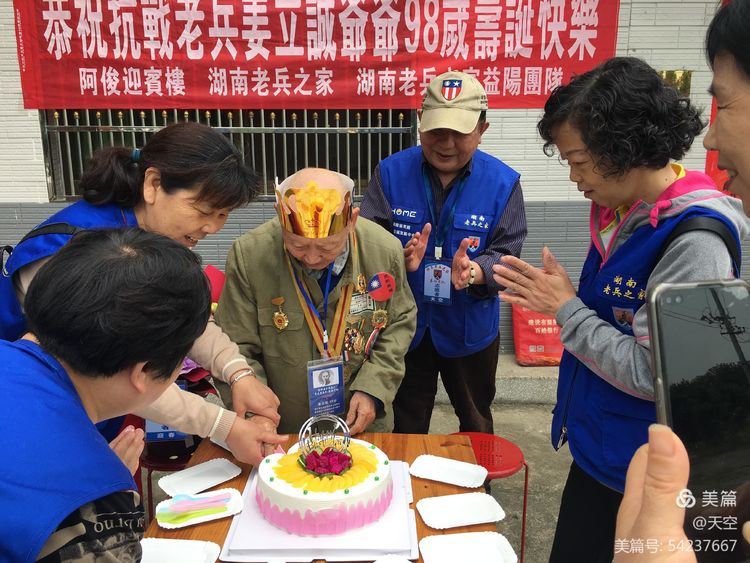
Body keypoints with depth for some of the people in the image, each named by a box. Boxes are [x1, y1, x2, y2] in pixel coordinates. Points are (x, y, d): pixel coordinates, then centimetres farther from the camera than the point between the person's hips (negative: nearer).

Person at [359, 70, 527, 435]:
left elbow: (507, 254, -14)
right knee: (407, 429, 20)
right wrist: (402, 259, -33)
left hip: (470, 331, 0)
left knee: (477, 426, 23)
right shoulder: (391, 173, -9)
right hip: (404, 326, 0)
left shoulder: (503, 183, -10)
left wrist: (473, 271, -35)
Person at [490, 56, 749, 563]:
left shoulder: (695, 241, -25)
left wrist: (566, 308, -19)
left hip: (636, 473, -7)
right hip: (596, 446, 8)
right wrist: (556, 298, -2)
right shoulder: (619, 209, 0)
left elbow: (652, 375, -24)